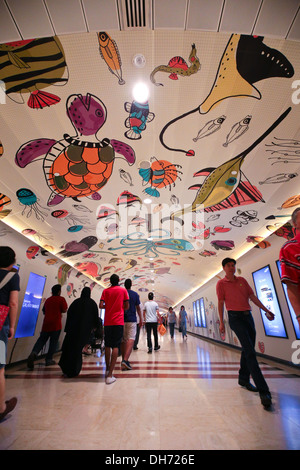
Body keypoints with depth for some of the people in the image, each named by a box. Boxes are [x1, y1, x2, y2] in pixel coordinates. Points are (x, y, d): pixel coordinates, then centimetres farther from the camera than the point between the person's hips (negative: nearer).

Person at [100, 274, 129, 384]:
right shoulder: (123, 290, 0)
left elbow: (101, 306, -3)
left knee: (107, 346, 18)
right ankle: (110, 375, -4)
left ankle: (107, 369, 31)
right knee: (115, 346, 0)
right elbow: (127, 307, 2)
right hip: (118, 322, -3)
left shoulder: (105, 291, 4)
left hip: (107, 322, 3)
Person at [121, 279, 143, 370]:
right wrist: (141, 319, 10)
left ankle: (124, 360, 21)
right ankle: (125, 360, -17)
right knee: (131, 339, -4)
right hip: (131, 319, -3)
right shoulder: (135, 294, 0)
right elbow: (138, 308, 3)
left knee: (123, 340, 13)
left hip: (121, 320, 3)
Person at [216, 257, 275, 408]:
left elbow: (252, 296, 14)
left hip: (248, 315, 6)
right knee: (250, 352, -10)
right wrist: (221, 322, -5)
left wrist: (266, 310, 6)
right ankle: (263, 390, -5)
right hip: (235, 317, -6)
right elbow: (220, 303, -3)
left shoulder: (242, 280, 12)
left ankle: (244, 379, 31)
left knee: (248, 350, 13)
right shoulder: (221, 283, -3)